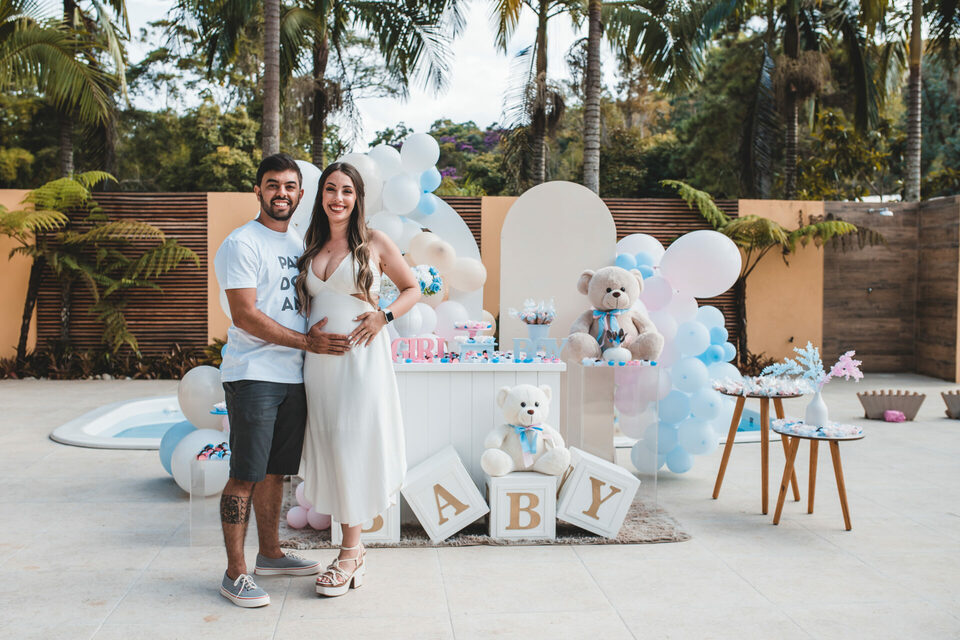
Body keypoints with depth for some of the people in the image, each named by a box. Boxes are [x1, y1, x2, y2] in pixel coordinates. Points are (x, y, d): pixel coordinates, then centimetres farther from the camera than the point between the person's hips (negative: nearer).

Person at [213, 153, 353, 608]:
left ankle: (270, 554, 28)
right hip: (252, 377, -7)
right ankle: (235, 574, 4)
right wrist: (307, 342, -14)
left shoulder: (298, 243, 16)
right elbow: (245, 315, -15)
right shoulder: (242, 244, -8)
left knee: (276, 470, 16)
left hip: (293, 377, 7)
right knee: (246, 475, -4)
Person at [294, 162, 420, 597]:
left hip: (361, 356, -4)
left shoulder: (374, 243, 0)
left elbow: (412, 288, 6)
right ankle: (353, 546, 17)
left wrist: (383, 316, -10)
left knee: (353, 446, -4)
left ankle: (350, 553, 6)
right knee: (328, 446, 5)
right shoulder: (310, 247, 12)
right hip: (318, 360, 5)